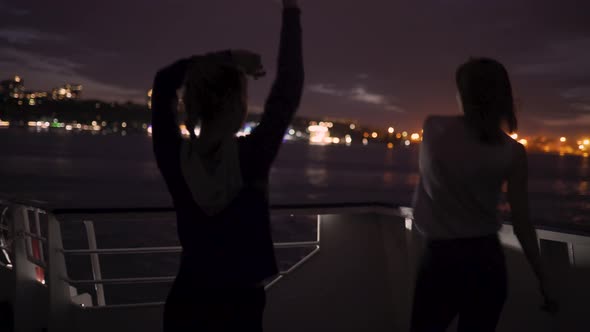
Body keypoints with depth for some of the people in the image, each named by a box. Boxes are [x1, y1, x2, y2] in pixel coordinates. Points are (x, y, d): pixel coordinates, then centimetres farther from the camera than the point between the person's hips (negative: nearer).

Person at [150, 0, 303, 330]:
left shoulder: (174, 156, -10)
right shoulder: (251, 155, -19)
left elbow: (164, 82, 5)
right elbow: (289, 88, -9)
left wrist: (225, 57, 2)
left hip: (186, 301, 3)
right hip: (239, 305, -3)